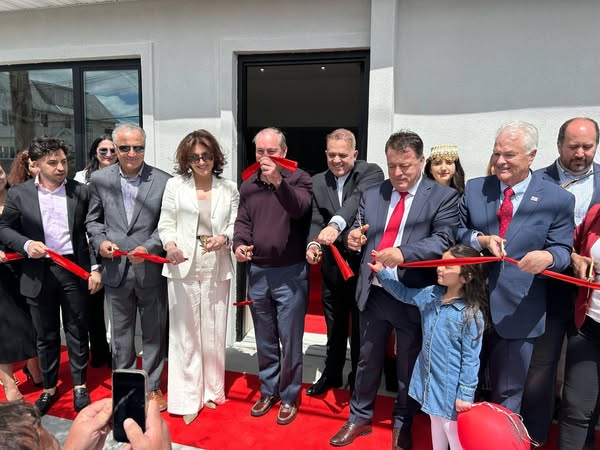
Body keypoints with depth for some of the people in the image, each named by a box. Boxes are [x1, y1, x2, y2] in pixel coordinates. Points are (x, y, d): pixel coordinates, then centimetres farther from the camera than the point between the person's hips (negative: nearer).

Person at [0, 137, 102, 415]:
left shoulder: (80, 192, 0)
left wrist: (95, 267, -4)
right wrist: (26, 244, -14)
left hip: (74, 270, 0)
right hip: (38, 273, 1)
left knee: (77, 332, 10)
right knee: (46, 335, 13)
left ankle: (80, 386, 27)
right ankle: (49, 388, 31)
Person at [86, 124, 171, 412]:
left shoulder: (163, 181, -6)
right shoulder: (99, 179, 3)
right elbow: (93, 219, 11)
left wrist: (149, 248, -17)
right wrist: (100, 242, -7)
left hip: (151, 270, -2)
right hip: (116, 270, 2)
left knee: (154, 333, 12)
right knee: (120, 334, 16)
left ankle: (152, 387, 30)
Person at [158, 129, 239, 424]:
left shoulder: (229, 189, 6)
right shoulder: (175, 185, 6)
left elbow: (236, 225, 3)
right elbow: (166, 223, 3)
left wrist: (223, 238, -17)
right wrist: (170, 246, -16)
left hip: (216, 269, 1)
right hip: (183, 267, -1)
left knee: (214, 331, 10)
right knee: (185, 331, 5)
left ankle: (212, 391, 29)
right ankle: (187, 398, 17)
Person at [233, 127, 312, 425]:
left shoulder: (298, 178, -6)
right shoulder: (248, 185, 9)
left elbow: (299, 209, -23)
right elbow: (243, 220, 9)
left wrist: (278, 181, -39)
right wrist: (239, 243, -11)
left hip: (290, 273, -4)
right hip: (257, 272, 5)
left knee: (290, 340, 6)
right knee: (265, 339, 17)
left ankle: (289, 396, 24)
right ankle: (269, 391, 35)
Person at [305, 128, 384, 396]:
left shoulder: (371, 173, -9)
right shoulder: (318, 182, 4)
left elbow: (359, 199, -29)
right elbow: (316, 220, -2)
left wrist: (336, 223, -46)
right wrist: (313, 244, -23)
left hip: (362, 263, -4)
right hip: (332, 266, 4)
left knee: (361, 327, 12)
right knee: (334, 327, 19)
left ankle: (359, 380, 33)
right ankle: (332, 374, 40)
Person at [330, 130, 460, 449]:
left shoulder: (444, 197, -7)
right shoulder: (371, 194, 7)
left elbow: (444, 240, -19)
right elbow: (358, 234, 10)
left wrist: (403, 253, -34)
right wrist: (353, 237, -14)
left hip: (413, 296, -3)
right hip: (372, 293, 4)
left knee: (408, 364, 16)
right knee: (367, 359, 19)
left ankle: (402, 424, 39)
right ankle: (360, 418, 38)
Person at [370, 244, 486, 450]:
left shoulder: (471, 314, -21)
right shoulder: (430, 294, -3)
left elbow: (470, 358, -18)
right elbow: (404, 293, 13)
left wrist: (466, 394, -15)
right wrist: (381, 272, 6)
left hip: (450, 386, -6)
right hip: (429, 379, 6)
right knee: (436, 425, 25)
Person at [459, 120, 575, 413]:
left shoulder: (558, 199, -5)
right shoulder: (474, 188, 3)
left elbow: (563, 250, -4)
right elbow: (456, 231, 7)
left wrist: (548, 256, -27)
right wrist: (480, 239, -14)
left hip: (516, 312, -3)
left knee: (508, 395, 14)